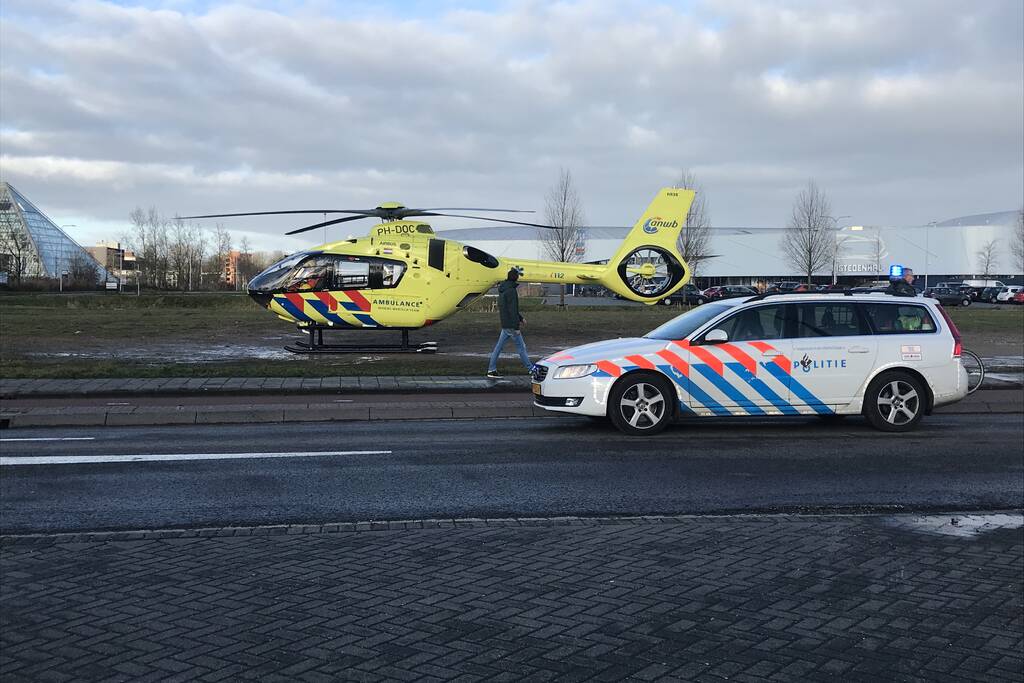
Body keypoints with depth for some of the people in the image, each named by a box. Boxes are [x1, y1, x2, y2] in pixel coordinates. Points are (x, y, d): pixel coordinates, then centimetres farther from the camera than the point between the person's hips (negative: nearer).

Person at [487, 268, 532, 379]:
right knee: (521, 347, 0)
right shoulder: (511, 290, -17)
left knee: (498, 346, 7)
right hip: (511, 325, -9)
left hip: (505, 325, 9)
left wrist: (520, 318, 28)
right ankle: (532, 369, 8)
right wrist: (517, 327, -19)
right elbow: (512, 310, -21)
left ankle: (491, 370, 7)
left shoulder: (503, 290, 13)